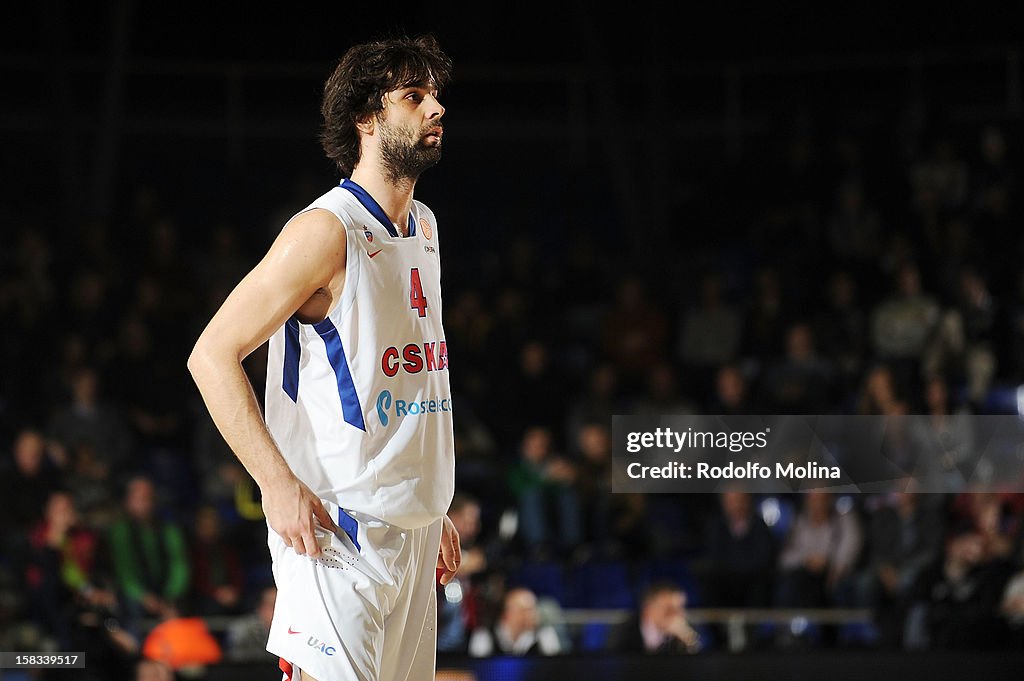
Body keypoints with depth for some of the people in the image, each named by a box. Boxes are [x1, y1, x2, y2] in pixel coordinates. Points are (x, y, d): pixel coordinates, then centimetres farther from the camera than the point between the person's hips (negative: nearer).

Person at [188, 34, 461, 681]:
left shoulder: (423, 228, 15)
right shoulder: (328, 230, -12)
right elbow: (212, 355, -14)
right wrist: (279, 485, -20)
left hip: (414, 531, 8)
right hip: (339, 530, -8)